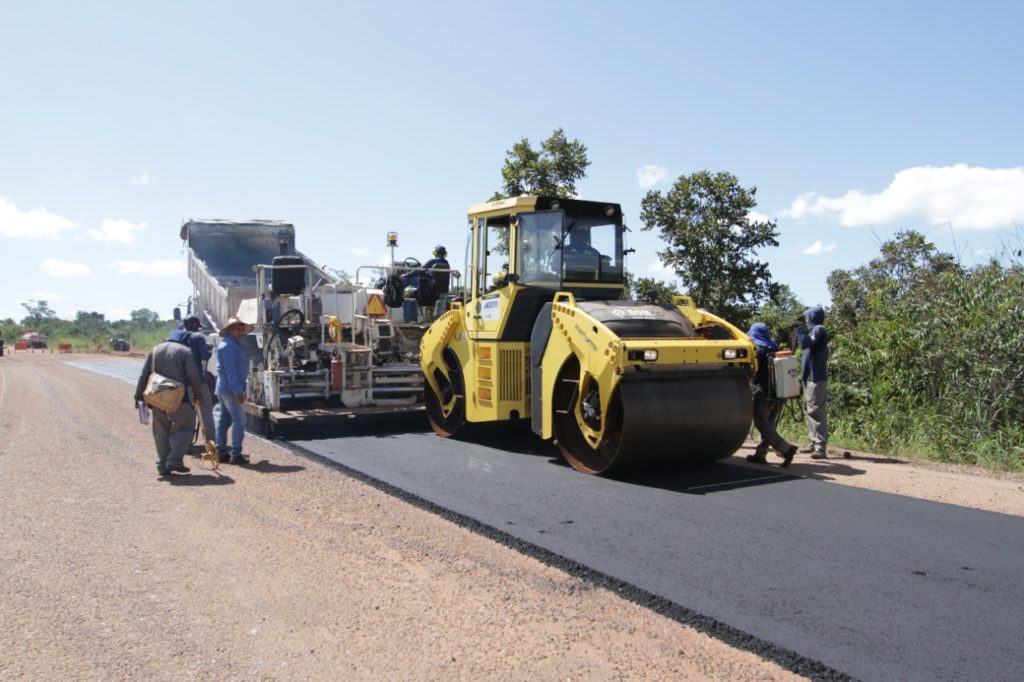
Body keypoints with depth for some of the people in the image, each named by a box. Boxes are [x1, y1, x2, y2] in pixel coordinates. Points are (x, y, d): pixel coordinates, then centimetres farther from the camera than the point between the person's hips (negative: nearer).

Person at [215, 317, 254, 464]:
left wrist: (238, 389, 22)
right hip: (230, 388, -11)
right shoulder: (229, 346, -13)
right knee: (239, 420, -9)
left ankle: (221, 452, 16)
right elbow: (230, 370, -21)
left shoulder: (234, 345, 20)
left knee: (224, 421, 12)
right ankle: (236, 454, -9)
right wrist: (238, 391, -24)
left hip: (224, 389, 11)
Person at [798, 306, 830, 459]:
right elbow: (807, 345, 19)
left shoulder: (818, 329, -10)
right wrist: (802, 332, 14)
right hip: (810, 377, 10)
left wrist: (800, 331, -11)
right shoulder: (814, 330, 18)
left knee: (816, 411, -13)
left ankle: (821, 447, -15)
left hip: (816, 378, -10)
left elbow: (805, 344, -23)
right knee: (809, 410, 14)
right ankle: (814, 443, 21)